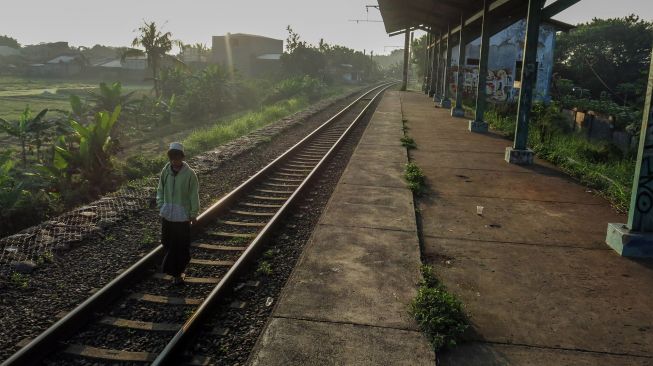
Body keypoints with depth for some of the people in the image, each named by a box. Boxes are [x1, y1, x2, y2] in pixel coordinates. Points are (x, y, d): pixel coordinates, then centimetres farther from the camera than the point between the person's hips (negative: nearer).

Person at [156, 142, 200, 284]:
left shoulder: (189, 174, -12)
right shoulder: (165, 171, -1)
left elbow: (194, 195, -7)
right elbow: (160, 190, 11)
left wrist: (193, 214, -5)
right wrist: (161, 207, 4)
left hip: (183, 216, -4)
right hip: (167, 215, 4)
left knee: (182, 246, 3)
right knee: (168, 244, 9)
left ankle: (178, 271, 19)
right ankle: (175, 272, 24)